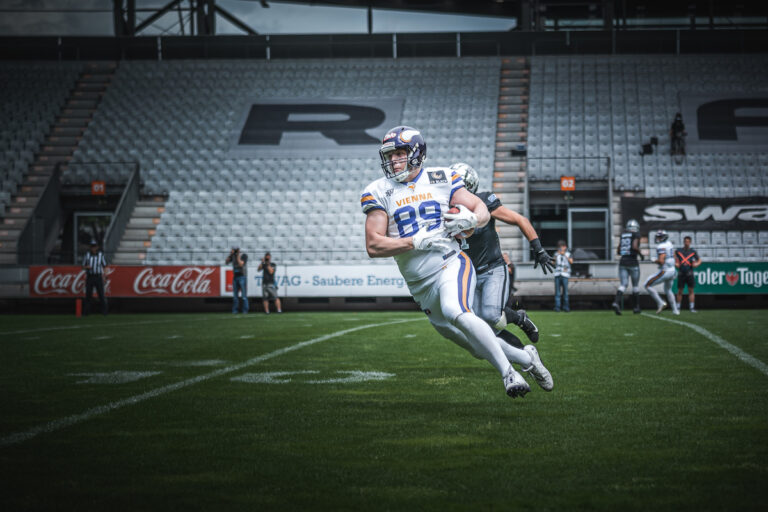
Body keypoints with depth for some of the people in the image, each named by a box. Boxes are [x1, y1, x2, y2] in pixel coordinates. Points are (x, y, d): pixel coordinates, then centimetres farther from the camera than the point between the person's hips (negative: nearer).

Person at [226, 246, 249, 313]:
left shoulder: (244, 255, -9)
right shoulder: (233, 256, 7)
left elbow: (241, 264, -20)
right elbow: (227, 262, 2)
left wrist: (238, 256, -20)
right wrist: (230, 254, -9)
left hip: (242, 277, -5)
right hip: (235, 277, 5)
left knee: (244, 294, -7)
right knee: (235, 295, 4)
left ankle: (245, 310, -3)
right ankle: (235, 310, 7)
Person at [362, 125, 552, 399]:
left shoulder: (441, 179, 3)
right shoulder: (378, 194, 2)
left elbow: (482, 210, 8)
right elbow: (373, 246, -6)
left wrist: (470, 219, -16)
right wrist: (416, 242, -17)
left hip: (450, 265, -3)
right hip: (421, 284, 3)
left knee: (455, 312, -35)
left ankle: (508, 373, -29)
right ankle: (526, 358, 33)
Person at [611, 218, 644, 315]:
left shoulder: (623, 235, 13)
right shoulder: (636, 235, -3)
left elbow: (618, 251, 15)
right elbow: (635, 246, -20)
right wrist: (640, 254, -3)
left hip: (623, 262, 4)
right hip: (633, 262, -4)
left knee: (622, 285, -3)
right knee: (635, 286, 12)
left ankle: (616, 302, -27)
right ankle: (636, 307, 18)